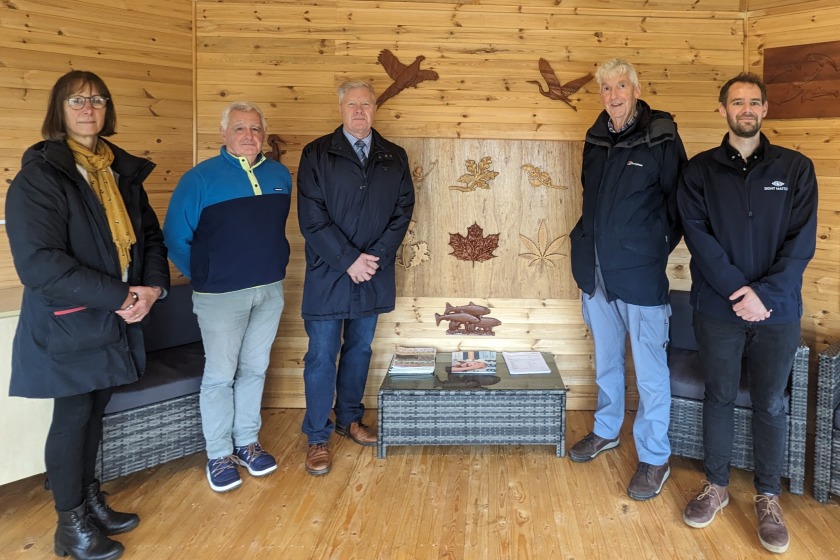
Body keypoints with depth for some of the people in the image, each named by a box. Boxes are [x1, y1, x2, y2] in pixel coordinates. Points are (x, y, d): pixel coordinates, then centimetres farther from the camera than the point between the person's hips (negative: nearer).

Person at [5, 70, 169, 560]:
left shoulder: (123, 171, 8)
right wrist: (117, 295, -22)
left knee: (94, 411, 17)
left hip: (117, 319, 6)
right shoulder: (39, 176, -12)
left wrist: (153, 285, -7)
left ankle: (91, 499, 34)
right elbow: (39, 262, -20)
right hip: (68, 325, -6)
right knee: (72, 418, 6)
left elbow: (150, 234, 12)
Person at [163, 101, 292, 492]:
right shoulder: (200, 178, -8)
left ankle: (247, 442, 28)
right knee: (219, 375, 4)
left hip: (270, 291, 4)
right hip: (221, 295, -4)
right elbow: (175, 238, -5)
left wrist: (273, 267, 12)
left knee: (255, 369, 14)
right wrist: (204, 278, -1)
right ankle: (219, 454, 18)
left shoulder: (280, 176, 5)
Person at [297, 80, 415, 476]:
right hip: (328, 275, -3)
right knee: (321, 356, 1)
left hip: (373, 275, 4)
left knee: (359, 349, 15)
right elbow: (311, 217, -9)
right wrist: (349, 260, -15)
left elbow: (403, 210, 3)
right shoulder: (317, 155, -2)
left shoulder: (394, 158, 8)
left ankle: (349, 418, 33)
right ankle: (318, 437, 13)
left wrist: (375, 257, -9)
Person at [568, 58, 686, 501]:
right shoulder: (596, 140, 8)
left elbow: (678, 202, -6)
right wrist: (587, 241, 11)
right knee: (605, 360, 20)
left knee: (649, 370, 2)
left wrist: (657, 248, -6)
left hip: (641, 274, -6)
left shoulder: (661, 137, -9)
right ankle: (606, 431, 38)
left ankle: (654, 459, 15)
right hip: (597, 271, 6)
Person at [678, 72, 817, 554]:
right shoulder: (700, 170, 1)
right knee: (720, 397, 12)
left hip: (778, 311, 0)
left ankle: (769, 497, 27)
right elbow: (697, 233, -9)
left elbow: (802, 240, -5)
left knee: (771, 405, 10)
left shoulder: (795, 168, 2)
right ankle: (717, 486, 29)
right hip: (718, 308, 0)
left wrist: (765, 293, -16)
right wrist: (738, 290, -17)